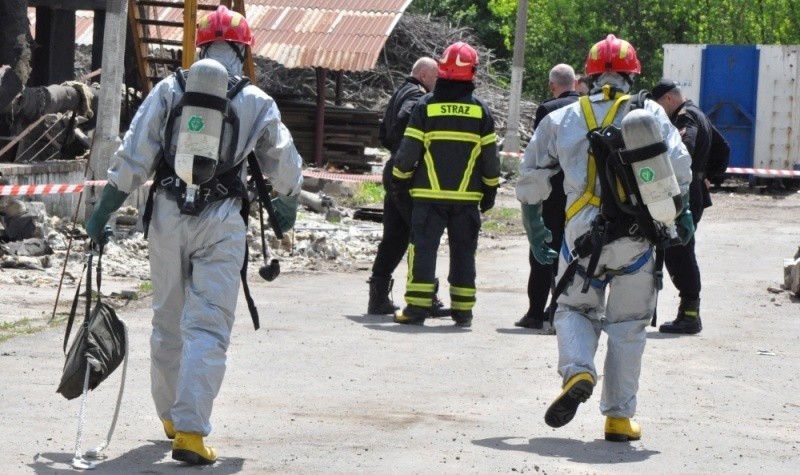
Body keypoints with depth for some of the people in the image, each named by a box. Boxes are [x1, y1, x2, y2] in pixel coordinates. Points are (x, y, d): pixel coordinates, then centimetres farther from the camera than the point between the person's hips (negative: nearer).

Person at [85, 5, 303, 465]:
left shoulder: (169, 90, 3)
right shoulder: (257, 102, 1)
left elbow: (134, 156, -2)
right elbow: (286, 165, 9)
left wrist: (105, 208, 2)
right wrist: (287, 207, 29)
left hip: (169, 215, 2)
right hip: (222, 222, -2)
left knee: (168, 320, 17)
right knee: (208, 327, -4)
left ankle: (171, 415, 31)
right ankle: (190, 430, -14)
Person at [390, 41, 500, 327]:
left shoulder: (426, 106, -4)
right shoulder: (480, 110, 1)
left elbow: (408, 150, -4)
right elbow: (490, 156, 6)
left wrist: (399, 181, 9)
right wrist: (490, 189, 17)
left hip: (429, 194, -1)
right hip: (468, 196, 2)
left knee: (423, 248, 1)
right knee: (463, 252, 8)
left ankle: (417, 308, -4)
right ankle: (463, 311, 9)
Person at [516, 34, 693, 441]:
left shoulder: (561, 120, 11)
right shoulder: (650, 114, 6)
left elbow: (530, 179, 13)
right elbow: (678, 168, -2)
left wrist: (534, 231, 23)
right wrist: (682, 214, 10)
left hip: (583, 235, 1)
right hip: (636, 236, 0)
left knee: (575, 310, 17)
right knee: (627, 327, 9)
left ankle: (577, 373, -13)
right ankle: (619, 418, 9)